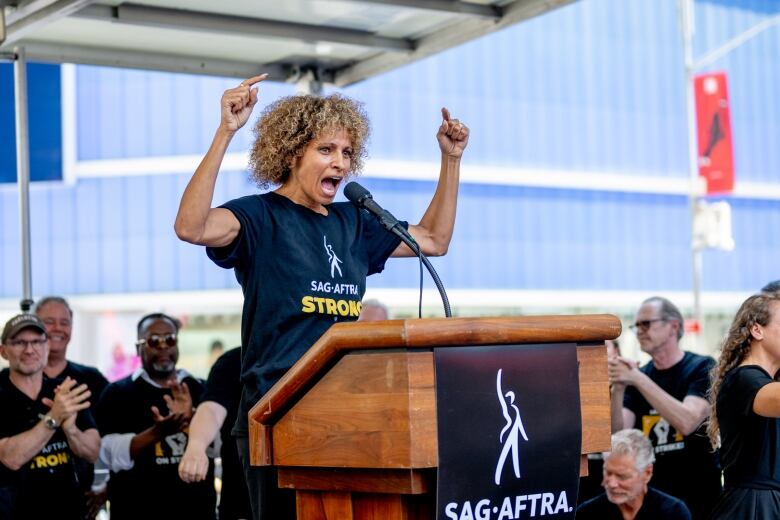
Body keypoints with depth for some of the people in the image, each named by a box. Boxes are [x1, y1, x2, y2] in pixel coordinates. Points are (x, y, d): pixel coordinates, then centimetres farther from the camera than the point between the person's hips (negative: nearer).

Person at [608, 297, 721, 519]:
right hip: (649, 494, 4)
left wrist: (639, 380, -26)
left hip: (698, 494, -4)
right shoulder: (636, 376, 7)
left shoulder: (703, 368, -6)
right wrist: (618, 389, -20)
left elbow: (686, 423, -22)